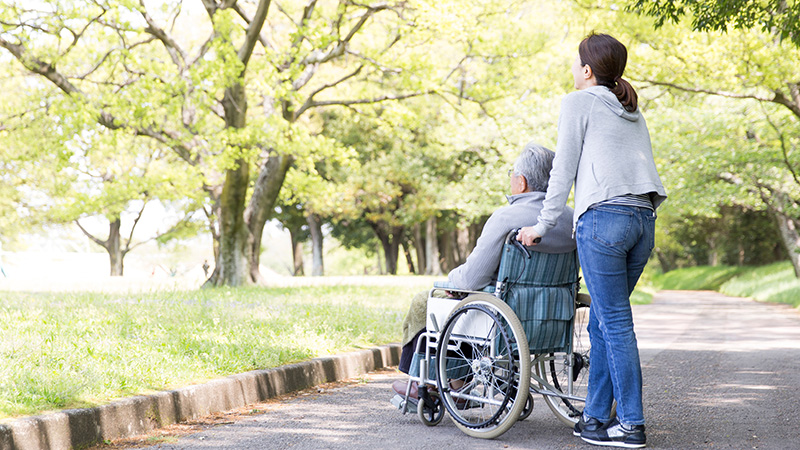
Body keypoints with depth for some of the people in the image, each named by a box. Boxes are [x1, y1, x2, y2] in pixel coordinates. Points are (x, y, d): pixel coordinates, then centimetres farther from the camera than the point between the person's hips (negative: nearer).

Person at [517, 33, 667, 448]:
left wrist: (543, 225, 8)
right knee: (602, 323, 12)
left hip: (604, 216, -7)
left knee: (615, 324, -5)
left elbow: (564, 171, 2)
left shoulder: (579, 103, 5)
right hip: (644, 219, 7)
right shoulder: (632, 113, 26)